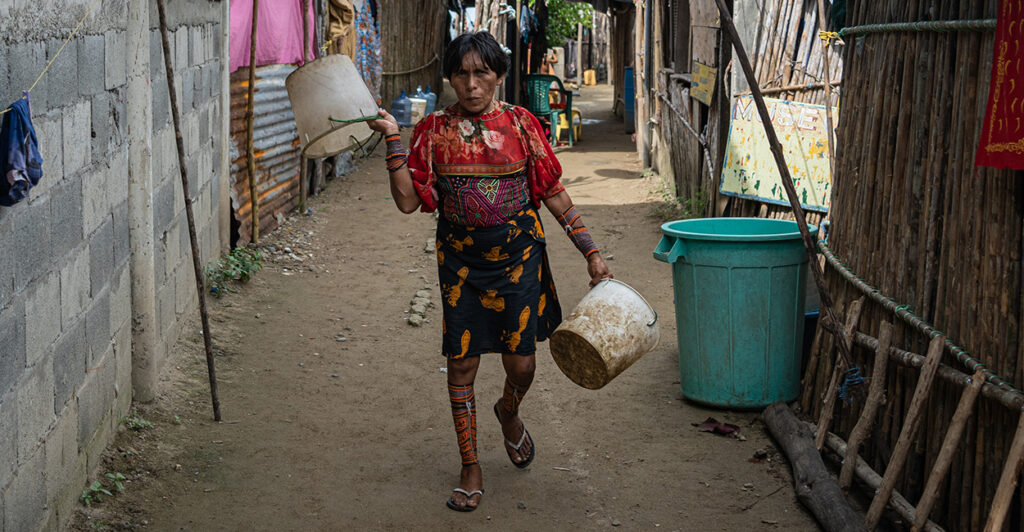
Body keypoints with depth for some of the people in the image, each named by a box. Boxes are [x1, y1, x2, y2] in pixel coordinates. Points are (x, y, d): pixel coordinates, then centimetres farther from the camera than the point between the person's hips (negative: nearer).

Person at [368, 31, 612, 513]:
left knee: (520, 363, 1)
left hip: (518, 253, 0)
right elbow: (408, 200, -6)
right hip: (461, 257, 0)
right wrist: (393, 140, -14)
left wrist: (590, 251, 2)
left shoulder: (520, 123, 0)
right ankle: (471, 468, 18)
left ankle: (509, 414, 39)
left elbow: (553, 193, 4)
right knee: (461, 363, 1)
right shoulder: (434, 130, 0)